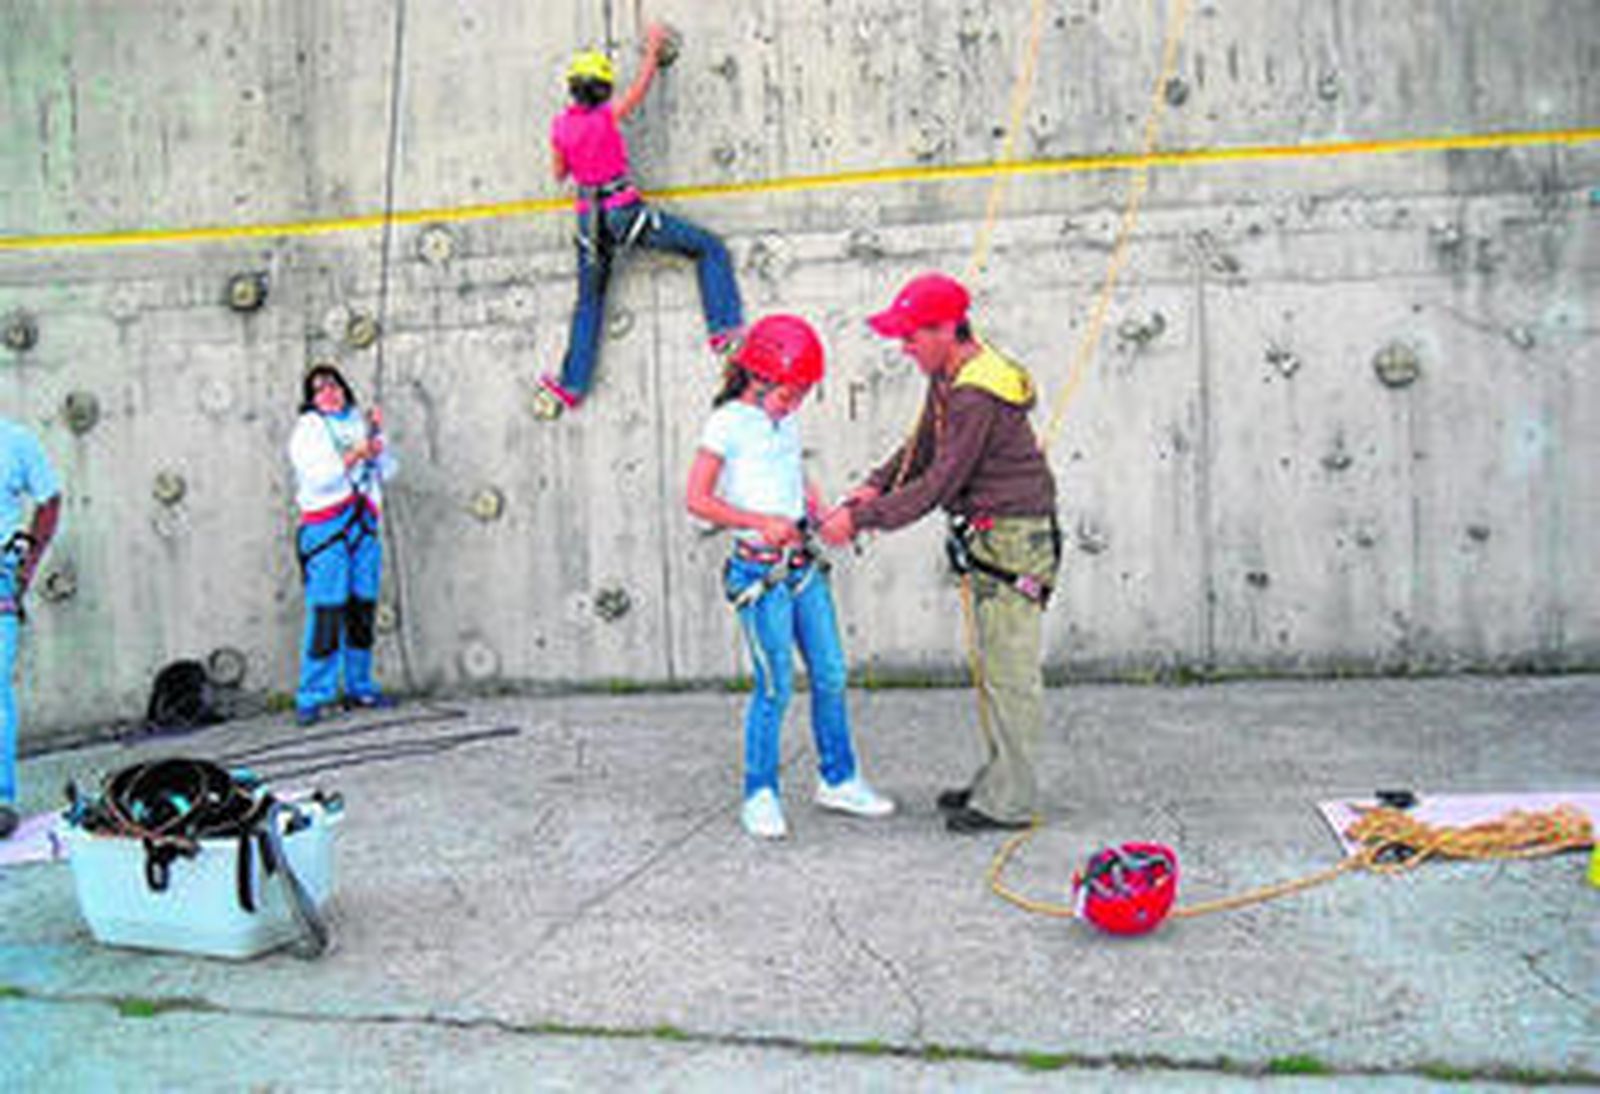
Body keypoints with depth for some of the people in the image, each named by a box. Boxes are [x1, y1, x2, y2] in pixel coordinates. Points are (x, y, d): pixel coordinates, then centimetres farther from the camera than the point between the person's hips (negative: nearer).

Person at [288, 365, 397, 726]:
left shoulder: (360, 422, 19)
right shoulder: (307, 428, 4)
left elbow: (387, 470, 12)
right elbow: (318, 477, -11)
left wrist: (377, 436, -1)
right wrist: (354, 455, -14)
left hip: (364, 525, 5)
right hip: (326, 526, -5)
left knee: (363, 609, 5)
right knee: (326, 611, -11)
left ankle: (359, 688, 15)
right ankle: (312, 698, -8)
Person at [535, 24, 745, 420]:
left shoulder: (560, 126, 0)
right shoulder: (608, 116, -11)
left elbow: (559, 173, 13)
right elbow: (640, 88, 6)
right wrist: (653, 50, 20)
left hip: (590, 219, 5)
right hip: (624, 210, -5)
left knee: (589, 302, 17)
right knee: (709, 248, 5)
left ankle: (568, 386, 17)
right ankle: (725, 331, -4)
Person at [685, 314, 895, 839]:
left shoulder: (787, 423, 11)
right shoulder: (728, 423, -9)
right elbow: (698, 500, -13)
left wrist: (821, 512, 7)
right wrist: (761, 522, -21)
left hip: (804, 564, 7)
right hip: (760, 570, -7)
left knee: (830, 675, 11)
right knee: (775, 687, -4)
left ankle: (838, 780, 26)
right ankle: (760, 796, 11)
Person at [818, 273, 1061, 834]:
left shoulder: (978, 394, -22)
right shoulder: (948, 377, 10)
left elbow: (941, 482, -22)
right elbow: (921, 446, 17)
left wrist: (861, 519, -18)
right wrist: (874, 485, 0)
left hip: (1012, 539, -10)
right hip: (988, 538, 10)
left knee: (1010, 670, -5)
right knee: (993, 665, 15)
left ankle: (1010, 799, 2)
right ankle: (997, 778, 24)